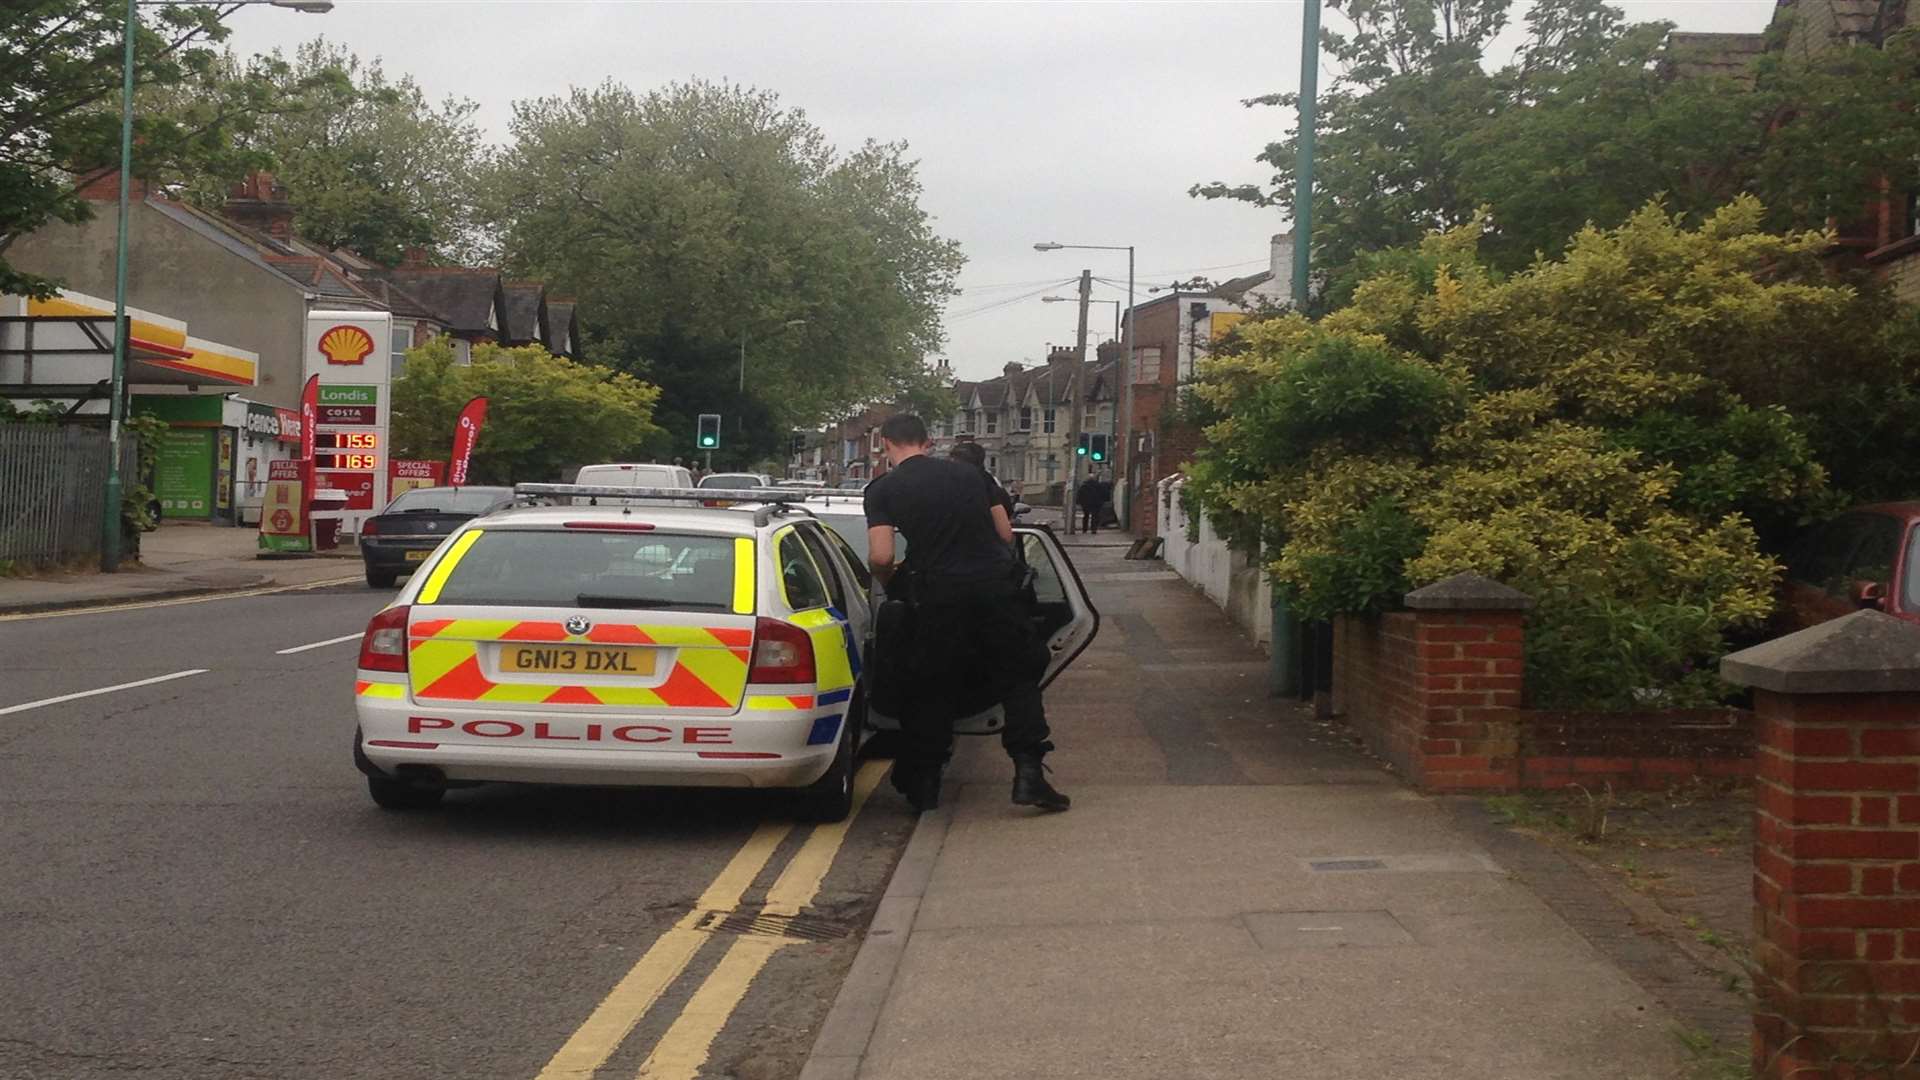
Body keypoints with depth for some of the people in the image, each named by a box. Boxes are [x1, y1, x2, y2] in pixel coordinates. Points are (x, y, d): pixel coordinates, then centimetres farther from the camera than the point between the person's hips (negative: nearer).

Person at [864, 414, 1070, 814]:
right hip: (996, 584, 2)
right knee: (1018, 678, 10)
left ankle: (924, 783, 14)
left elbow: (881, 557, -8)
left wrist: (890, 583, 12)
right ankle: (1029, 773, 0)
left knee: (932, 690, 11)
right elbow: (1006, 534, 12)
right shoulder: (970, 473, 12)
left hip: (940, 596, -2)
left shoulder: (883, 490, 2)